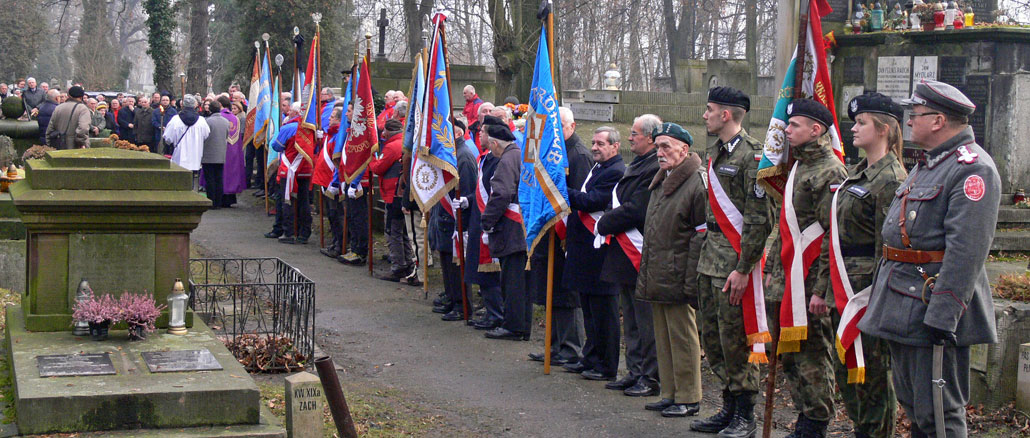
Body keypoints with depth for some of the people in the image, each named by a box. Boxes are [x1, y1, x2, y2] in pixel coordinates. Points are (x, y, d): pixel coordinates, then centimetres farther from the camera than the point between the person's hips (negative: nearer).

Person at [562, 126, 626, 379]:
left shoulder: (615, 172, -14)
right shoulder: (597, 169, 18)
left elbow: (591, 201, -21)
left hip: (600, 252, -10)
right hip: (585, 249, 10)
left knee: (603, 311, -3)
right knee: (589, 310, 16)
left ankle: (606, 367, 4)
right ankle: (591, 359, 25)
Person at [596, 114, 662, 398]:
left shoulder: (654, 169, -18)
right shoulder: (637, 165, 15)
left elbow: (634, 211, -23)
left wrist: (604, 225, -11)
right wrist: (609, 223, 5)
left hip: (641, 256, -11)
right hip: (625, 255, 11)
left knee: (646, 320, -2)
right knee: (631, 319, 16)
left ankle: (650, 378, 5)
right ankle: (635, 372, 25)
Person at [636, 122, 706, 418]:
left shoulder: (697, 183, -12)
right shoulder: (659, 183, 16)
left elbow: (702, 237, -15)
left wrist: (691, 282, -19)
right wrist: (646, 275, 19)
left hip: (678, 279, -9)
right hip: (656, 279, 9)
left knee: (683, 337, -1)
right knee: (663, 338, 13)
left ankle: (688, 398, 8)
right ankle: (670, 394, 23)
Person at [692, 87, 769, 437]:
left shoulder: (751, 155, -14)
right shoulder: (715, 152, 15)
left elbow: (758, 219, -17)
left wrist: (743, 268, -19)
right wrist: (707, 255, 18)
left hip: (735, 261, -9)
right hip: (711, 257, 9)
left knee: (735, 340, -3)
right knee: (712, 338, 13)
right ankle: (729, 406, 25)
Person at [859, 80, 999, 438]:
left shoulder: (973, 169, -16)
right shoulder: (928, 164, 17)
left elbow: (965, 251, -23)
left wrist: (942, 315, -27)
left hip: (932, 310, -10)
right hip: (904, 307, 10)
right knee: (914, 409, 18)